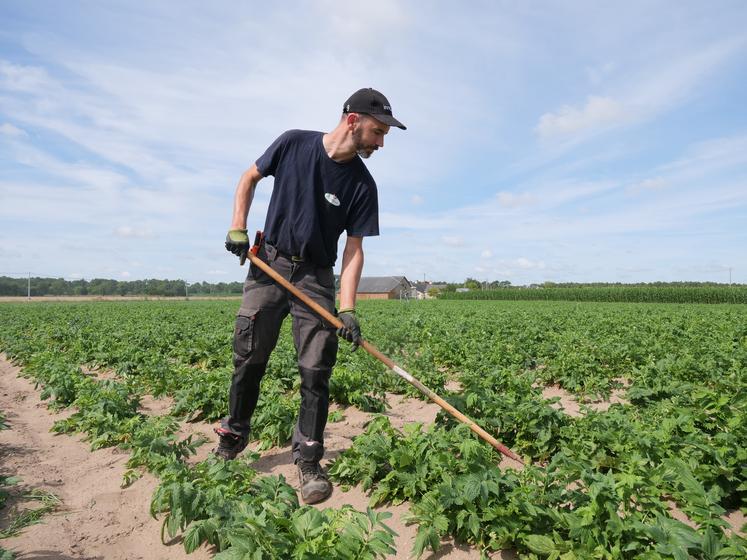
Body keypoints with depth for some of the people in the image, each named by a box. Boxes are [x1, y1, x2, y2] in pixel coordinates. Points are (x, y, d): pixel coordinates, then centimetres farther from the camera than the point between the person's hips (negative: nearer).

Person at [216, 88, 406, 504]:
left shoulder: (362, 184, -7)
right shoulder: (293, 144, -6)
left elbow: (354, 248, -8)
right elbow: (250, 179, 10)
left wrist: (348, 308, -18)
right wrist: (238, 227, -3)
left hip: (316, 278, 0)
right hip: (268, 265, 0)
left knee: (316, 370, -7)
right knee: (249, 359, 4)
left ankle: (309, 461, 6)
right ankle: (232, 440, 26)